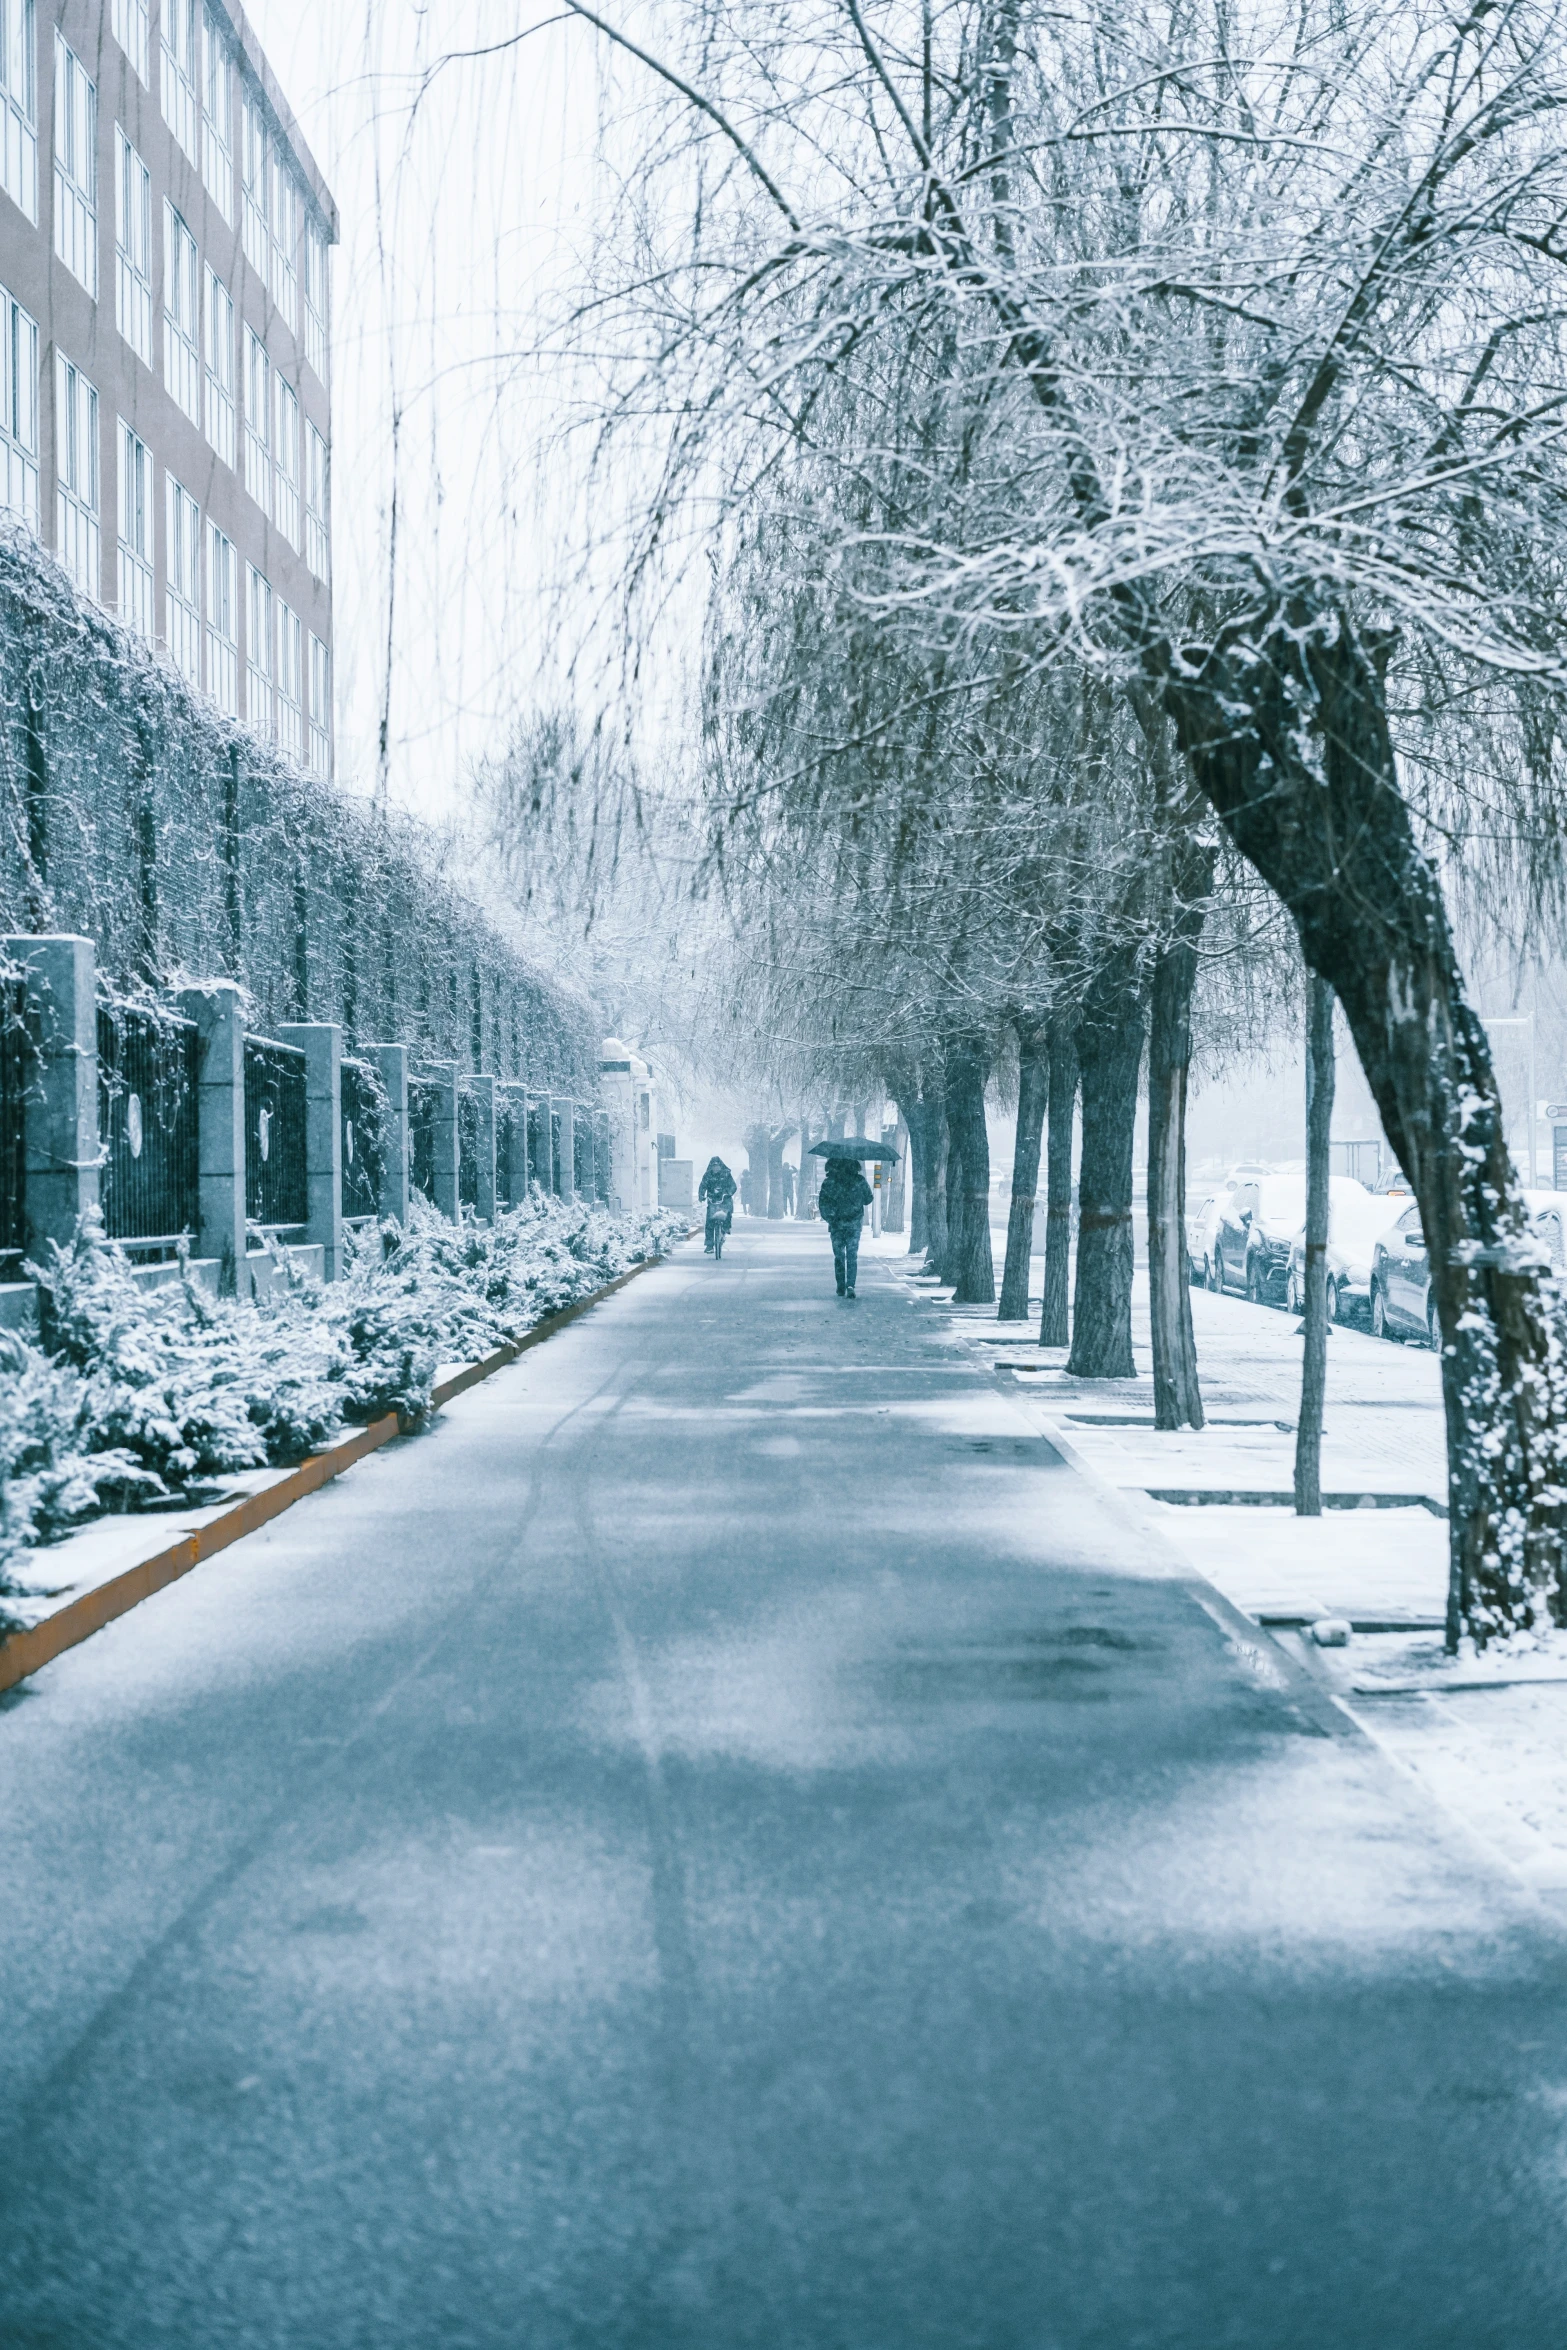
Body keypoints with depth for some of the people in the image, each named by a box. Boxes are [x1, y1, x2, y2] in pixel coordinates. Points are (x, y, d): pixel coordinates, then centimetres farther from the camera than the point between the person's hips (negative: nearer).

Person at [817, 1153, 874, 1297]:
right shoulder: (859, 1181, -3)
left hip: (836, 1224, 0)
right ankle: (850, 1285, -14)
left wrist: (828, 1218, 5)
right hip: (854, 1224, 0)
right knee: (852, 1256, 3)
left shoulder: (829, 1181, -6)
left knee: (839, 1256, 11)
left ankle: (841, 1288, 12)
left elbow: (822, 1204, -8)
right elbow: (868, 1199, 8)